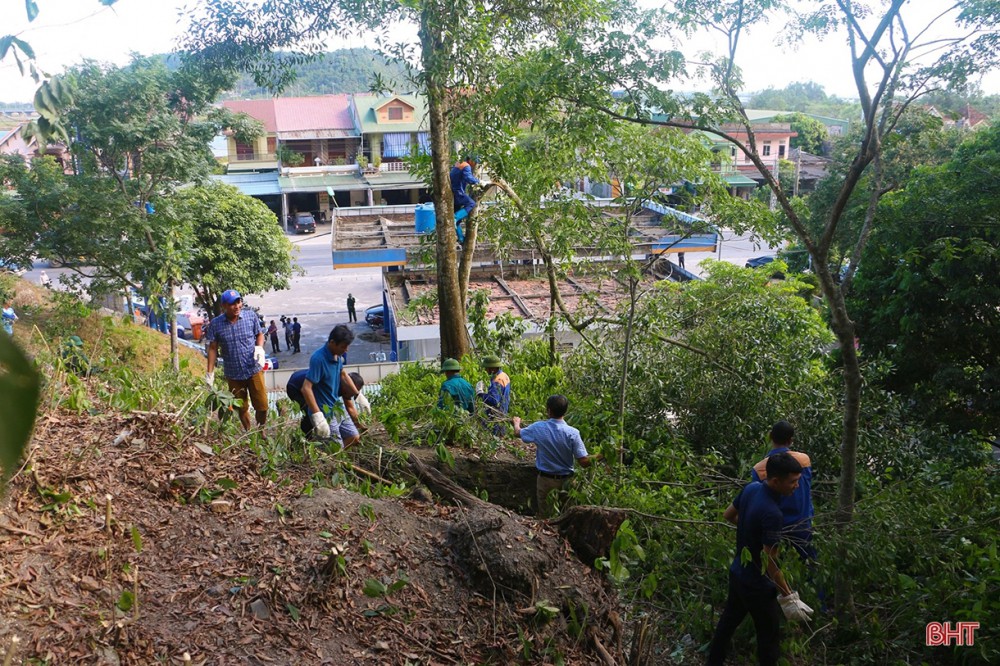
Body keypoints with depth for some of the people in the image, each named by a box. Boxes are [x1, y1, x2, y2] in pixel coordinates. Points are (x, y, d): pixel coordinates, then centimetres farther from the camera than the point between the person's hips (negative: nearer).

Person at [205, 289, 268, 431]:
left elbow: (260, 334, 7)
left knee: (262, 406, 0)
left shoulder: (251, 316, -6)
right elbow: (213, 348, 0)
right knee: (242, 409, 13)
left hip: (254, 370, -1)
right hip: (233, 374, 1)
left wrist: (259, 347, -14)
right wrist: (210, 373, -3)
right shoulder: (215, 324, -6)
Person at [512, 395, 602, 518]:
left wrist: (516, 423, 29)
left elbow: (517, 433, 7)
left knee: (545, 516, 16)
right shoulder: (573, 433, -18)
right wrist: (597, 457, 1)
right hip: (566, 479, 0)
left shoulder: (539, 428, -14)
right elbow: (584, 462, -18)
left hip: (546, 479, 0)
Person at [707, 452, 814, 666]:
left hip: (737, 573, 8)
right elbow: (769, 561, -27)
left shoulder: (751, 487, -7)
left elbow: (728, 515, 10)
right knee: (769, 635, 10)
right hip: (757, 584, -8)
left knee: (728, 620, 24)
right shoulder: (772, 513, -32)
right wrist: (788, 597, -21)